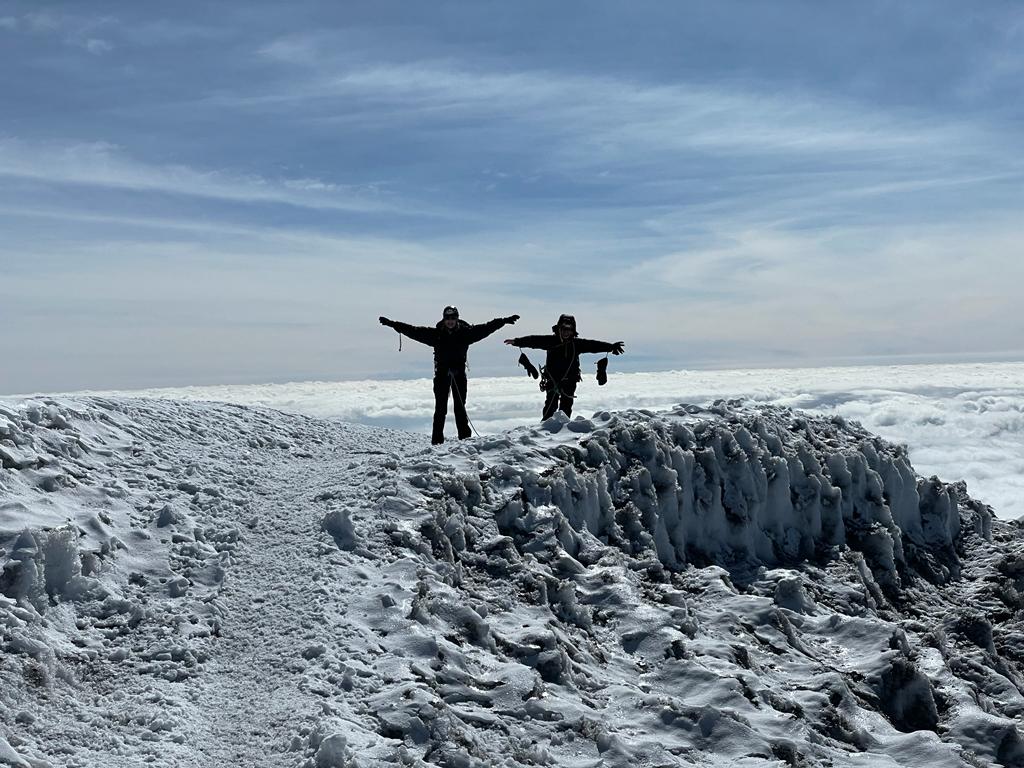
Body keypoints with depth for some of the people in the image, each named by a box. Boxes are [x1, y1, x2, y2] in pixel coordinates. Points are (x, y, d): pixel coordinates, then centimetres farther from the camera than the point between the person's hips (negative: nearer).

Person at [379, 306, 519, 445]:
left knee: (460, 407, 5)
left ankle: (465, 437, 10)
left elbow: (486, 328, 3)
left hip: (459, 373, 1)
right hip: (442, 373, -1)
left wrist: (505, 321, 1)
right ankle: (437, 439, 1)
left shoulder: (466, 332, 1)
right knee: (440, 408, -1)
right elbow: (413, 330, -3)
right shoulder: (436, 334, -1)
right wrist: (392, 324, -7)